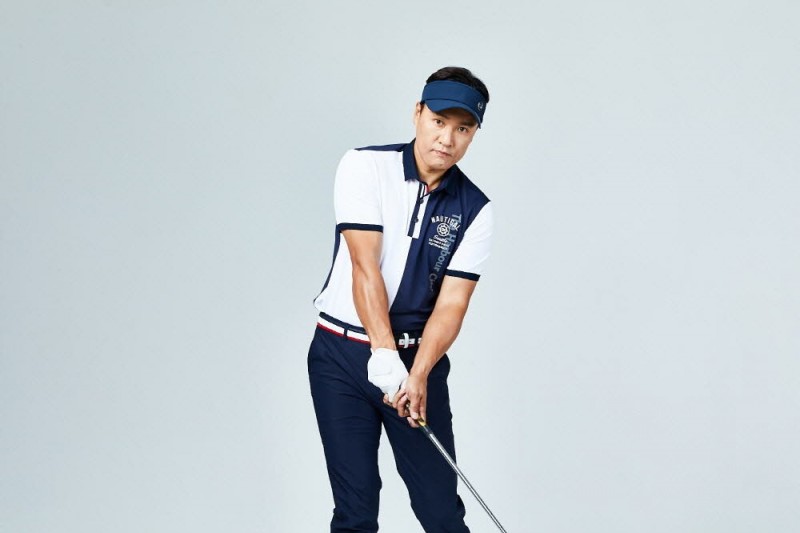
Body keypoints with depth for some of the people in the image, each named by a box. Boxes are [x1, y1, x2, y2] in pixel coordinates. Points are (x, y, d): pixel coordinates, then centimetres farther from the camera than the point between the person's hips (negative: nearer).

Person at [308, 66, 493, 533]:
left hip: (420, 358, 2)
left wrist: (418, 375, -24)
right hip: (342, 354, -1)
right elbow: (365, 266, -16)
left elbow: (451, 304, -8)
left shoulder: (475, 211, -1)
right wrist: (384, 355, -26)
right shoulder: (366, 167, -7)